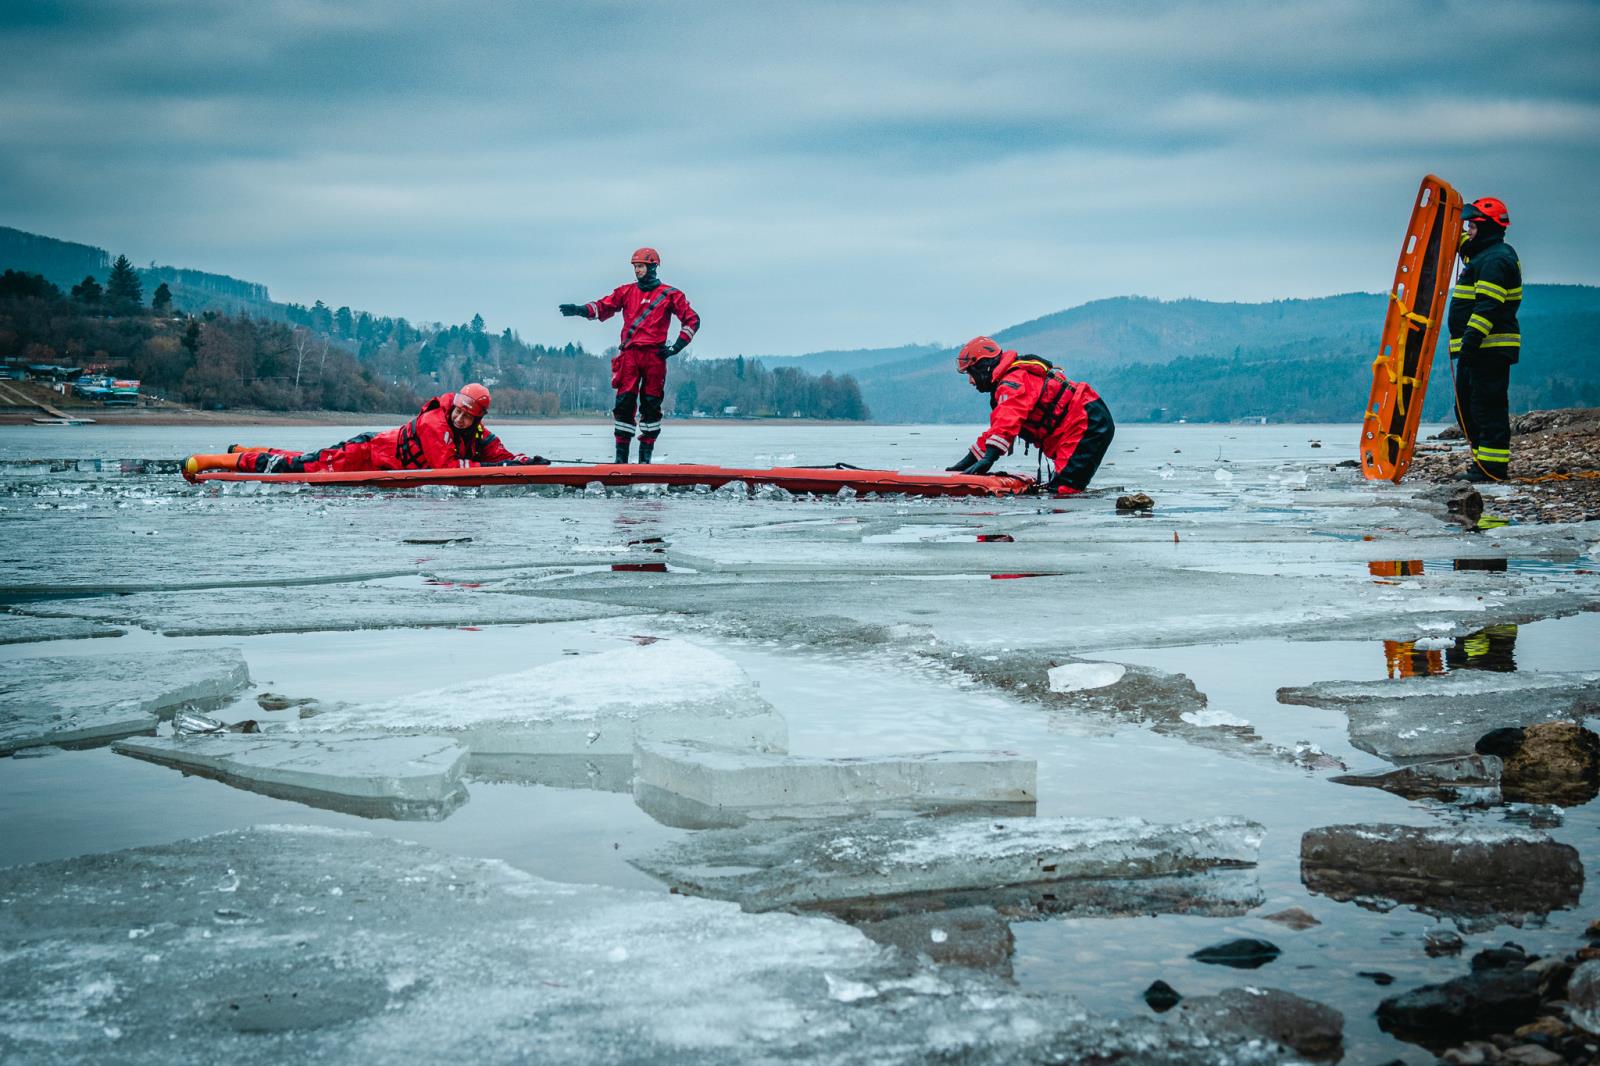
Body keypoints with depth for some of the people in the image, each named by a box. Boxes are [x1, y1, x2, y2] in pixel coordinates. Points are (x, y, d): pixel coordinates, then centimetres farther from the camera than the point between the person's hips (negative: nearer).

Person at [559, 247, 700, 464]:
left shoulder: (670, 294, 8)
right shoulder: (626, 292, 16)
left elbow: (692, 320, 8)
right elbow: (603, 307, 7)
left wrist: (677, 347, -1)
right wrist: (579, 310, -11)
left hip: (654, 355, -1)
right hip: (629, 354, 2)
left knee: (651, 406, 0)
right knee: (624, 403, -7)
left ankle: (645, 456, 6)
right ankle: (621, 456, -4)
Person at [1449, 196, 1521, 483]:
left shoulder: (1495, 260, -15)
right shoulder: (1484, 255, 19)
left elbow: (1487, 307, -24)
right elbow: (1465, 247, 45)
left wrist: (1470, 341, -28)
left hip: (1489, 348, -11)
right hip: (1478, 349, 11)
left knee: (1488, 406, -10)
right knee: (1465, 408, 14)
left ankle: (1493, 466, -9)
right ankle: (1483, 460, 20)